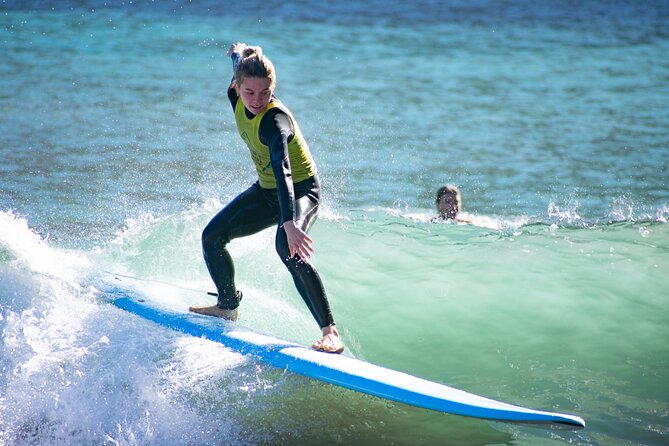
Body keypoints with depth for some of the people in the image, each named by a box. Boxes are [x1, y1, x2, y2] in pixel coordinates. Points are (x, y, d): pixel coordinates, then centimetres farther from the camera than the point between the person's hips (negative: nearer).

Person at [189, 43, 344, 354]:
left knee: (287, 247, -35)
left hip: (300, 190, -8)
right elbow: (238, 59, 14)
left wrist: (289, 222, -58)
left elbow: (282, 169, -47)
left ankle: (330, 333, -39)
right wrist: (238, 53, 37)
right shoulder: (238, 99, -11)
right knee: (212, 237, 6)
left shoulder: (274, 119, -32)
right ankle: (227, 307, 32)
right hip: (266, 189, 8)